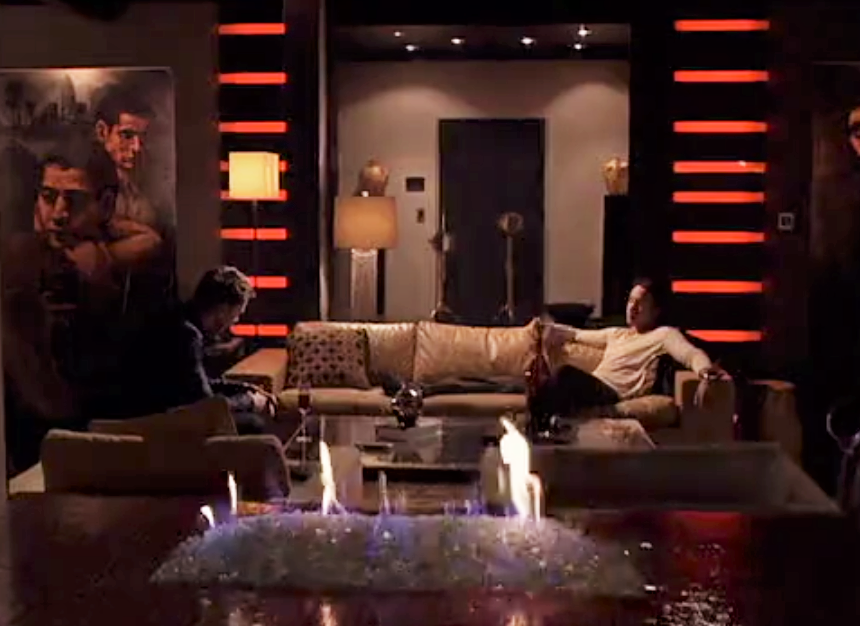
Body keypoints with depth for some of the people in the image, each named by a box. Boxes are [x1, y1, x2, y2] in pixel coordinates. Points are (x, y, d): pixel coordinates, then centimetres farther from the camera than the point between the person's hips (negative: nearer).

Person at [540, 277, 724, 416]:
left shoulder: (664, 334, 10)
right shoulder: (616, 333, 33)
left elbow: (693, 355, -8)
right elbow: (579, 334, 47)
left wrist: (705, 374, -32)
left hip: (613, 393, -7)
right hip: (591, 389, 7)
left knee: (568, 373, -35)